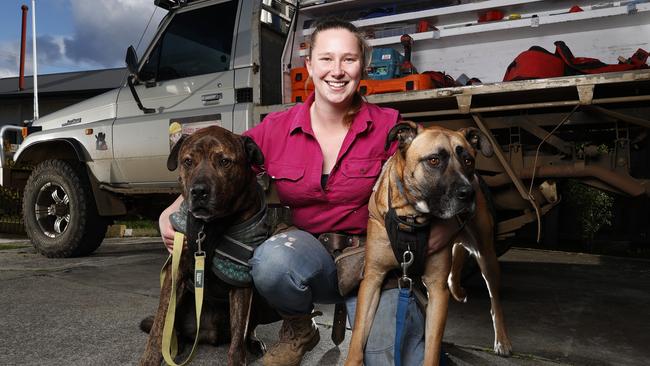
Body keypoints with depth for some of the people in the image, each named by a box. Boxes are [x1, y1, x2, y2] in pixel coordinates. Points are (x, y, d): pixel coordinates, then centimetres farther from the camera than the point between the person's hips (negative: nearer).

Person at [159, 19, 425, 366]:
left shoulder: (389, 126, -9)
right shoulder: (276, 129, -4)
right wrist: (172, 213, -12)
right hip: (308, 254, 2)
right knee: (271, 258, -33)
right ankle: (299, 330, 0)